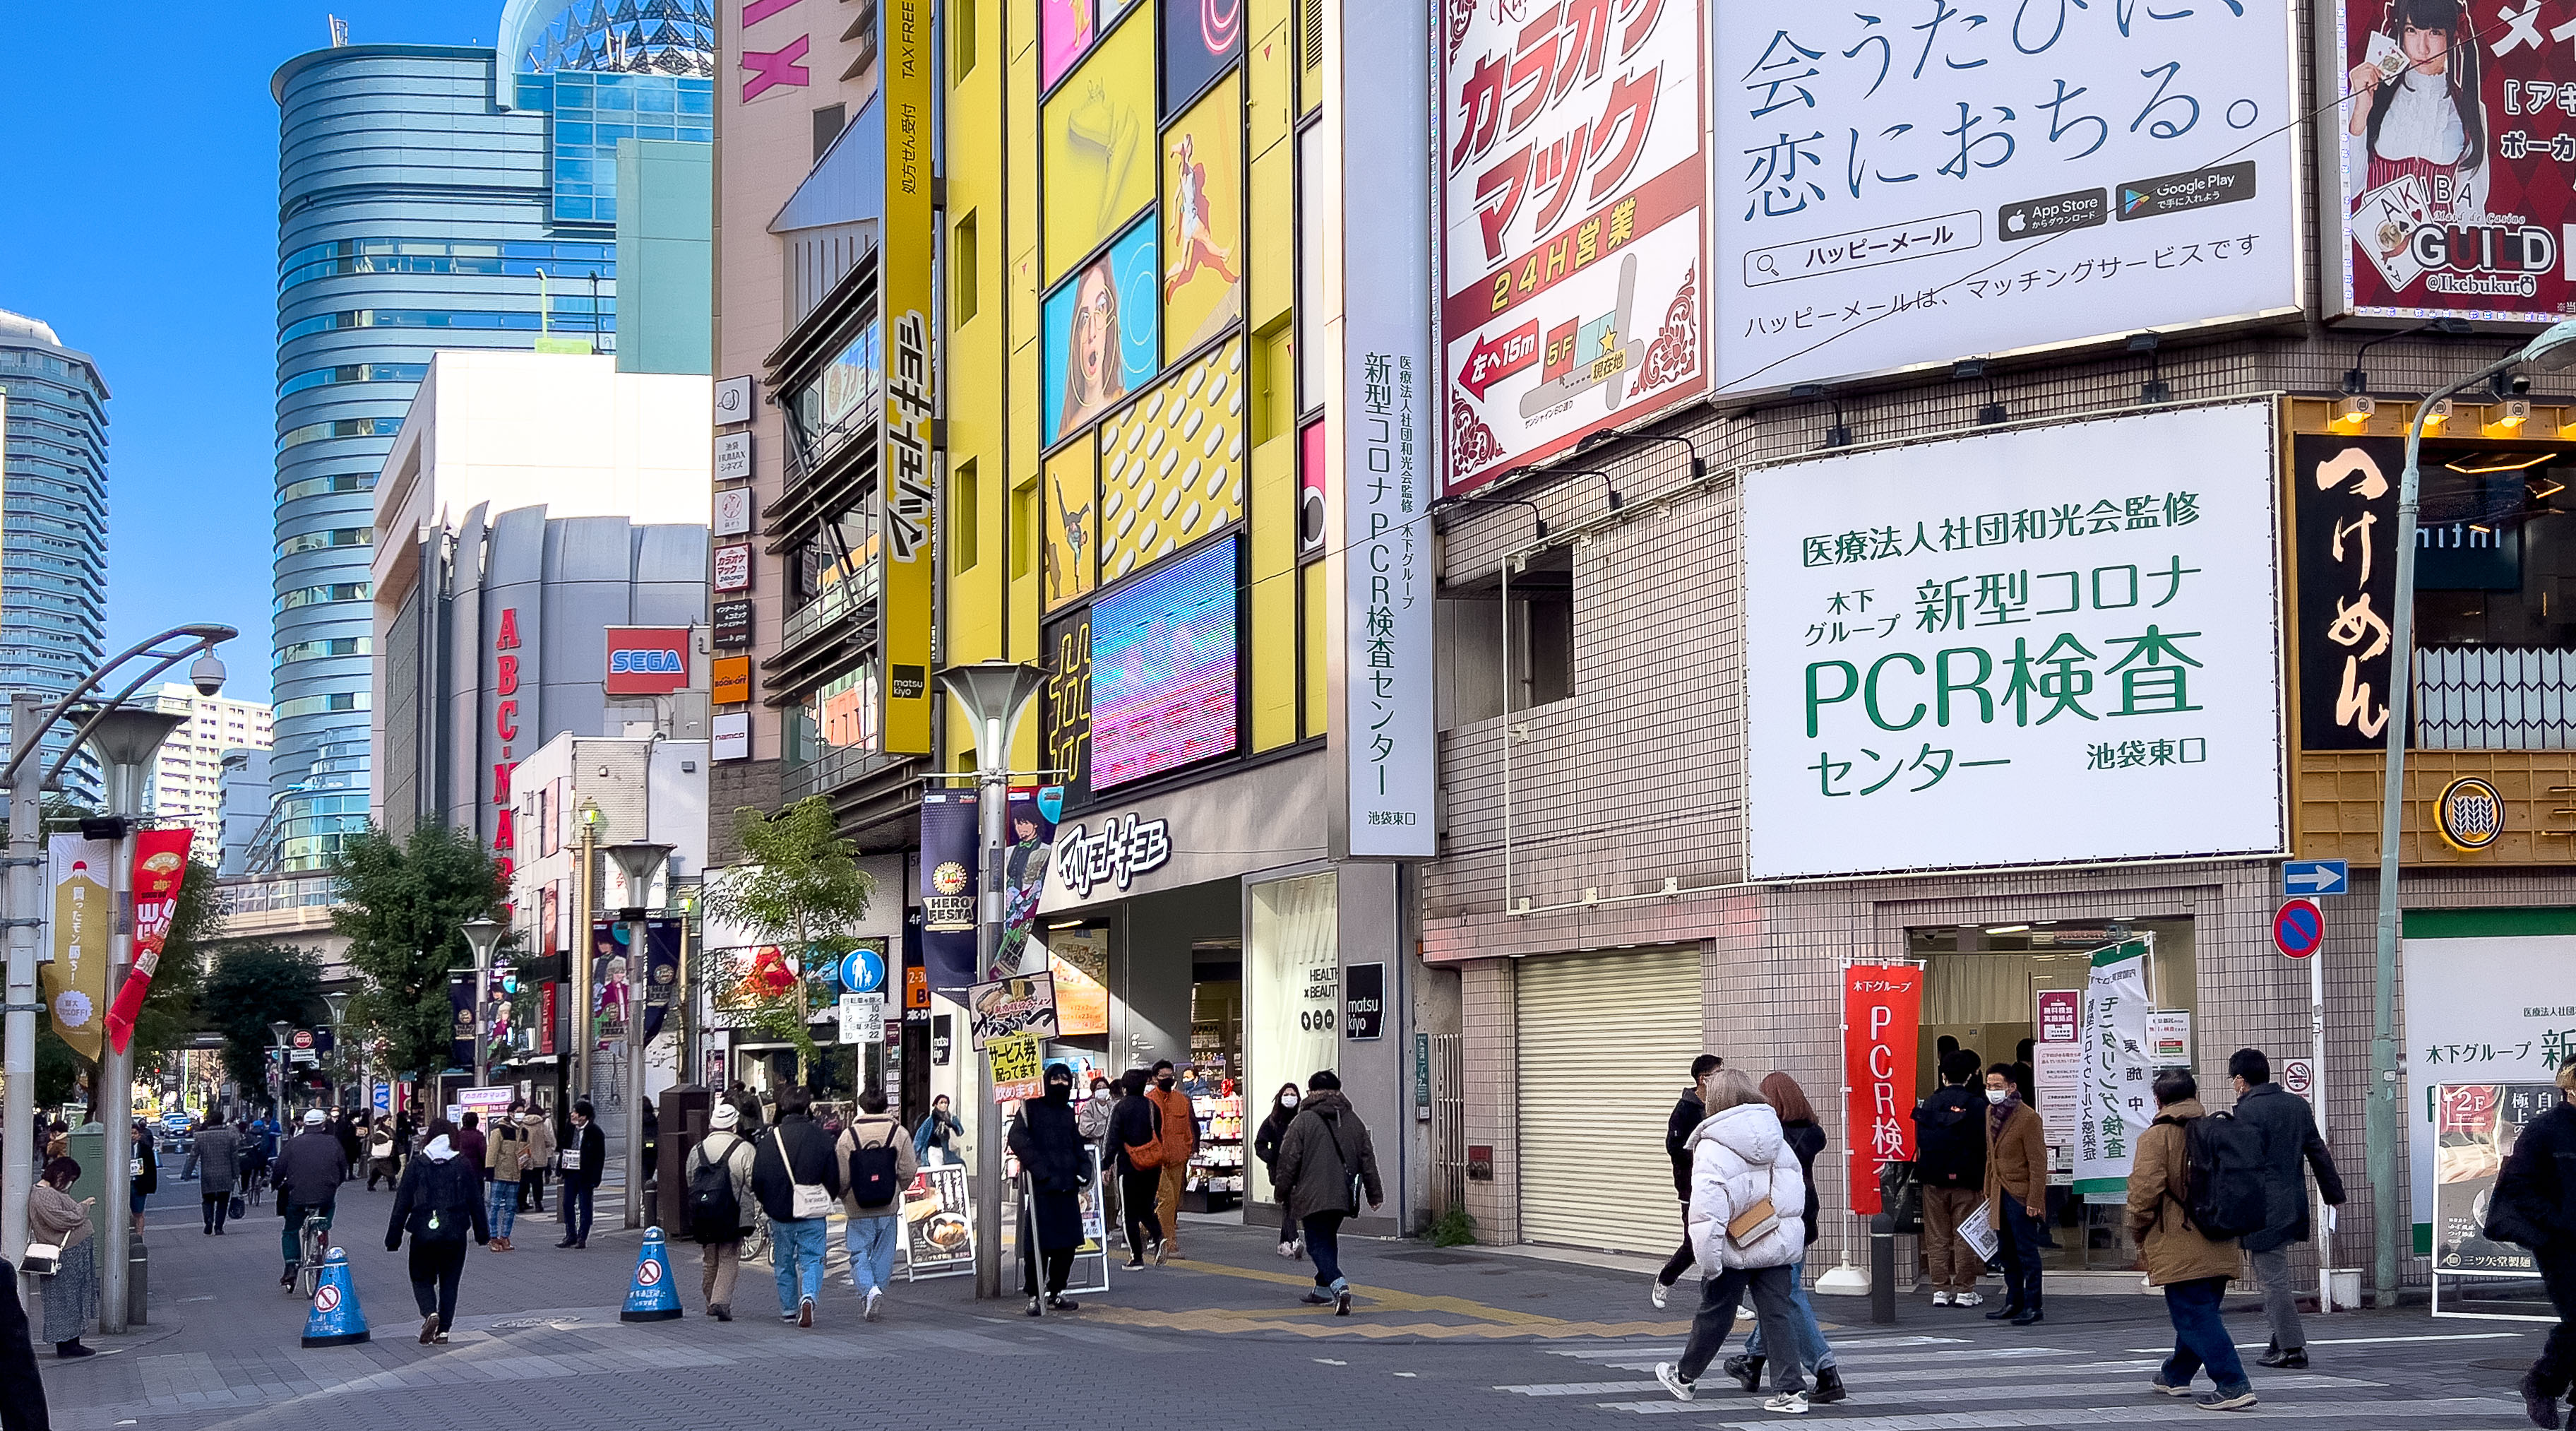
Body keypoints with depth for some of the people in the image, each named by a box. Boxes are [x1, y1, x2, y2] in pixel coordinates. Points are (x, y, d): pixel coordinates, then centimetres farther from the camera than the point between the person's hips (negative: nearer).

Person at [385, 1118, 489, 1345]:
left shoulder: (416, 1166, -2)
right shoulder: (464, 1165, 2)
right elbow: (476, 1201, 6)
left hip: (423, 1233, -1)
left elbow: (402, 1203, 0)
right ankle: (443, 1329, 6)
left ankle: (430, 1313, -16)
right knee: (449, 1282, 11)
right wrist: (482, 1233, 15)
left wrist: (393, 1238, 5)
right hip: (455, 1234, 1)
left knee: (422, 1279, 11)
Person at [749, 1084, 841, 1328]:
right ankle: (809, 1296, -22)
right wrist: (823, 1203, 18)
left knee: (785, 1263, 16)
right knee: (812, 1259, 3)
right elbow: (834, 1179, -1)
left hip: (780, 1214, 1)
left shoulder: (769, 1140, -5)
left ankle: (788, 1310, 24)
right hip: (813, 1215, -1)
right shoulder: (821, 1139, -6)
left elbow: (757, 1180, -1)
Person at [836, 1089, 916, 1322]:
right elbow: (907, 1173, -3)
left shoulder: (848, 1136, -7)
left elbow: (841, 1177, -6)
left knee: (859, 1253, 5)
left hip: (858, 1210, -2)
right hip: (888, 1208, 2)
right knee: (883, 1254, 13)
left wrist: (844, 1196, 15)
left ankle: (867, 1288, -18)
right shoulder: (899, 1134, -1)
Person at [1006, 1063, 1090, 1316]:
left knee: (1068, 1243, 7)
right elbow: (1016, 1138, -13)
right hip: (1042, 1186, -6)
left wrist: (1084, 1169, 10)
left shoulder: (1068, 1112, 19)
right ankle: (1034, 1296, 2)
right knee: (1038, 1243, -6)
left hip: (1068, 1187, 6)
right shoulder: (1033, 1107, -1)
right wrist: (1040, 1169, -19)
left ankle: (1056, 1292, 20)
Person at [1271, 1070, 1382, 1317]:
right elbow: (1367, 1160, 12)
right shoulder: (1354, 1122, 8)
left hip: (1312, 1197, -6)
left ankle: (1339, 1285, -26)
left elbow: (1289, 1160, -7)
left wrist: (1284, 1189, 6)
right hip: (1343, 1196, 6)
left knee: (1318, 1244, -4)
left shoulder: (1302, 1122, -7)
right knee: (1329, 1239, 22)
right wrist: (1374, 1193, 18)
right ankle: (1323, 1289, 30)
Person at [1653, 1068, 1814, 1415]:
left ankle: (1685, 1376, 31)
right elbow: (1797, 1191, 8)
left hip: (1735, 1247, -4)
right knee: (1777, 1314, 4)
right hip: (1779, 1244, 4)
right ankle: (1790, 1389, -4)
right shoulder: (1779, 1140, 5)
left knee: (1715, 1313, 11)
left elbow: (1706, 1210, -21)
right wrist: (1790, 1235, 16)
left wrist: (1709, 1261, -19)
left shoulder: (1712, 1148, -15)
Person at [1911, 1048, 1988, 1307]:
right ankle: (1964, 1291, 5)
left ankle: (1940, 1290, 8)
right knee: (1964, 1237, 3)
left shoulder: (1928, 1105, 2)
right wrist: (1984, 1182, 1)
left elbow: (1919, 1144, 5)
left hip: (1934, 1180, 2)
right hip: (1966, 1180, -2)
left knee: (1937, 1237, 7)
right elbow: (1984, 1146, -5)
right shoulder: (1977, 1106, -5)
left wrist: (1922, 1175, 12)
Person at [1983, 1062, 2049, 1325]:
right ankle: (2014, 1302, 20)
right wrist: (1988, 1192, 17)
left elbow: (2038, 1162, -14)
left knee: (2027, 1251, -4)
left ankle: (2032, 1306, 0)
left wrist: (2034, 1200, -17)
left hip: (2021, 1194, -8)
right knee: (2007, 1252, 12)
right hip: (1999, 1193, 8)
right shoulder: (1990, 1113, 10)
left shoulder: (2027, 1117, -13)